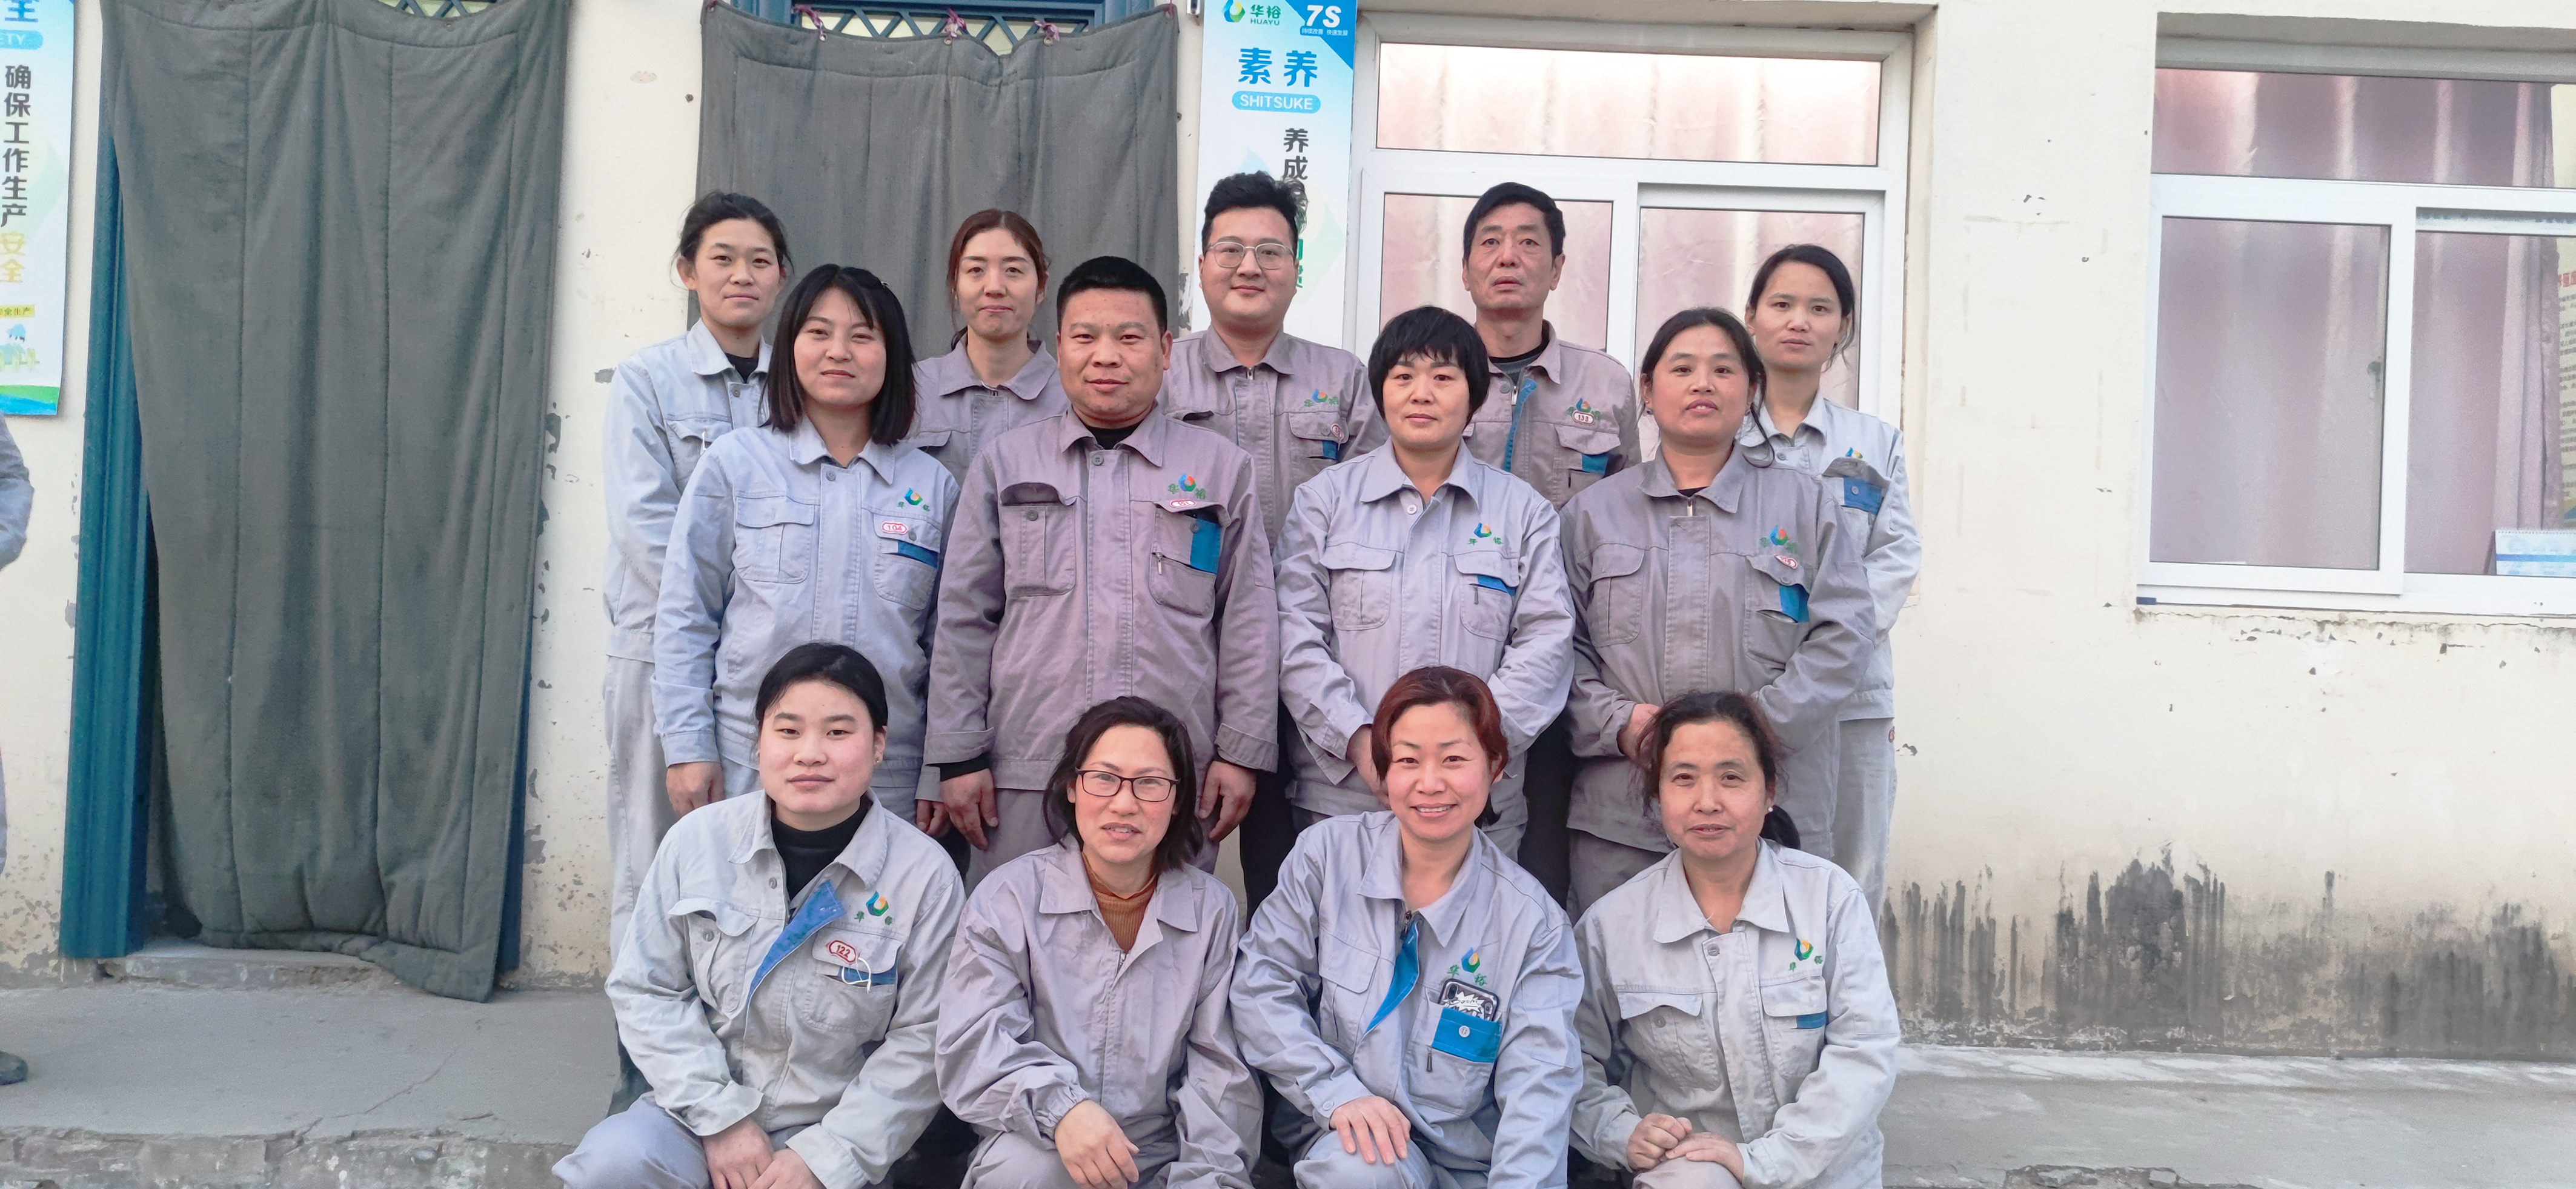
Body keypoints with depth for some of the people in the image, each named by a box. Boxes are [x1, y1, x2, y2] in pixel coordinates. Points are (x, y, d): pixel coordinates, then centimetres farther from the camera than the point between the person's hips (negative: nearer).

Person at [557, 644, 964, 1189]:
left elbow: (921, 1041, -7)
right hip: (703, 1111, 0)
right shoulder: (698, 839, -4)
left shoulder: (926, 876, -9)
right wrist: (720, 1117, -8)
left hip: (834, 1135, 0)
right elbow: (646, 989, 0)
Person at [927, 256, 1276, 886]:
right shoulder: (1004, 462, 11)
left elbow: (1249, 622, 9)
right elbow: (964, 618, 9)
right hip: (1026, 774, 0)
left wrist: (1241, 752, 4)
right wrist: (959, 756, 5)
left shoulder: (1222, 467, 10)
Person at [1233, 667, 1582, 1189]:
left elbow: (1539, 1084, -10)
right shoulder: (1327, 854, -2)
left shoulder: (1533, 921, -4)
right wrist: (1335, 1091, -14)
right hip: (1344, 1144, 0)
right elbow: (1260, 985, -1)